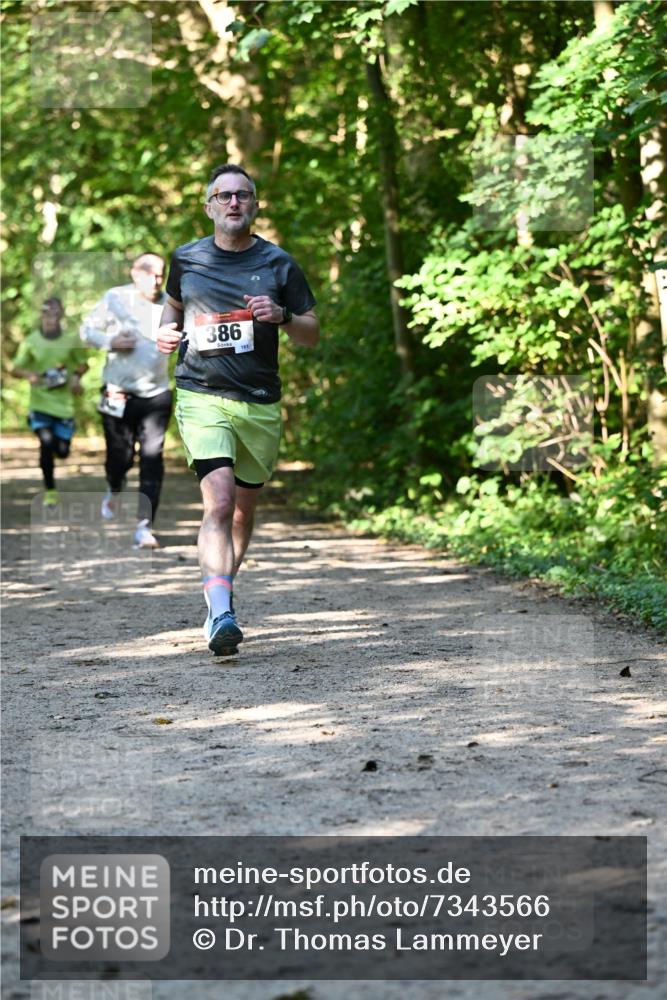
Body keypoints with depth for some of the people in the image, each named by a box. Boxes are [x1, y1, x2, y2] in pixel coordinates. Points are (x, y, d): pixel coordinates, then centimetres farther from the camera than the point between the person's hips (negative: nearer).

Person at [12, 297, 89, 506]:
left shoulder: (71, 341, -1)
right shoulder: (30, 342, -4)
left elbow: (83, 363, 13)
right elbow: (15, 369, 0)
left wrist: (76, 377, -8)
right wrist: (28, 374, -21)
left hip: (64, 404, 2)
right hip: (40, 403, -2)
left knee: (62, 451, 4)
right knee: (46, 442, -20)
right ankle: (49, 490, -3)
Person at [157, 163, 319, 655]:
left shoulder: (278, 264, 4)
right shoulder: (186, 260, 6)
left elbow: (313, 334, 8)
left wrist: (281, 316, -12)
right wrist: (167, 329, 6)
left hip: (261, 404, 2)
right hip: (203, 397, -2)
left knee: (244, 509, 14)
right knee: (219, 502, -21)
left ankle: (218, 590, 38)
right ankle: (221, 613, -28)